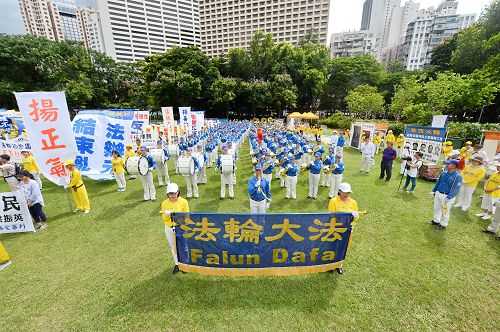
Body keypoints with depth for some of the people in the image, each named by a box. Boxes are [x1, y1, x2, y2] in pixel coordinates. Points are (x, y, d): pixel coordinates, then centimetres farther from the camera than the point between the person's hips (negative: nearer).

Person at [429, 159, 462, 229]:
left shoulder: (458, 176, -18)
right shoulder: (444, 173, 1)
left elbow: (456, 189, -21)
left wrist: (448, 197, -27)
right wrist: (434, 191, 14)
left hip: (447, 196, -6)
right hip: (438, 194, 7)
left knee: (445, 211, 8)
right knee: (436, 208, 20)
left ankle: (443, 224, 25)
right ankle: (436, 220, 37)